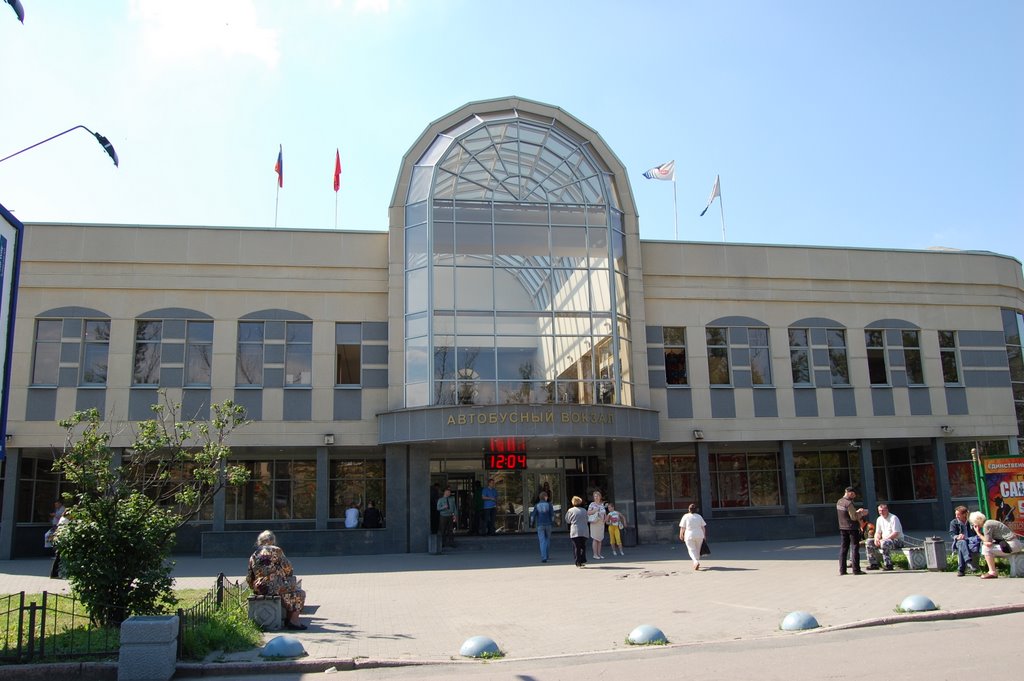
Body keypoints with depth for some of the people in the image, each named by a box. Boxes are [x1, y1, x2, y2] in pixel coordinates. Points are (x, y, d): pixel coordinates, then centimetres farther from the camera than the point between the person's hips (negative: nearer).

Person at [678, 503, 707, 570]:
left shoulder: (686, 516, -5)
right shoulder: (699, 516, 4)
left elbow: (682, 527, -4)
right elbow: (703, 527, 5)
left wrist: (681, 535, 10)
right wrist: (704, 536, 15)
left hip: (689, 536, -3)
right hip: (699, 535, 3)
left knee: (692, 550, 1)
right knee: (697, 550, 17)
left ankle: (696, 562, -22)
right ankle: (696, 563, 22)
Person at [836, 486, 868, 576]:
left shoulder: (839, 502, 8)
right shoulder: (849, 503, -18)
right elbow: (854, 517, -18)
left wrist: (857, 512, 14)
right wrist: (862, 513, -2)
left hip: (842, 528, 7)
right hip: (852, 527, -7)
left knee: (843, 548, 8)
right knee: (855, 548, 0)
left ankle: (842, 570, 8)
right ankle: (856, 570, 2)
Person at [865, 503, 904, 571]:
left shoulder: (893, 518, -13)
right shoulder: (879, 519, 10)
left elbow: (896, 534, -21)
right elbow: (878, 532, 13)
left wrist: (884, 539, -25)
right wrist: (876, 539, -10)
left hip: (897, 540, -8)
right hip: (884, 540, 8)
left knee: (884, 543, -38)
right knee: (868, 542, -8)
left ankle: (888, 565, -29)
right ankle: (873, 564, -6)